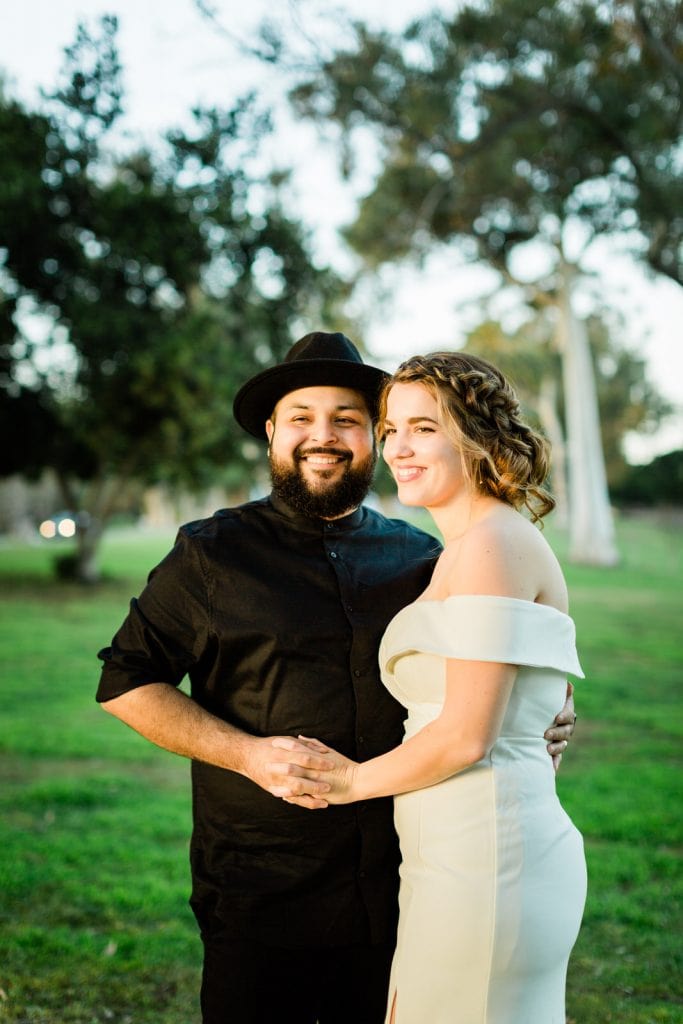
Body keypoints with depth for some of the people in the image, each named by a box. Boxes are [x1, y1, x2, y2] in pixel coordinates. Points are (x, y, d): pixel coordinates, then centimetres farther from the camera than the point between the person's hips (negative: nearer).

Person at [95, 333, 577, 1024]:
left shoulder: (422, 559, 8)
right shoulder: (212, 554, 0)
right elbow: (125, 682, -1)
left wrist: (544, 721, -3)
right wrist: (248, 753, -14)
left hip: (398, 892, 3)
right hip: (258, 898, -2)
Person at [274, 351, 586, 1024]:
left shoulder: (493, 544, -14)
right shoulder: (466, 547, 17)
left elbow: (466, 736, -18)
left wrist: (352, 780, -3)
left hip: (483, 860, -9)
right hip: (461, 858, 9)